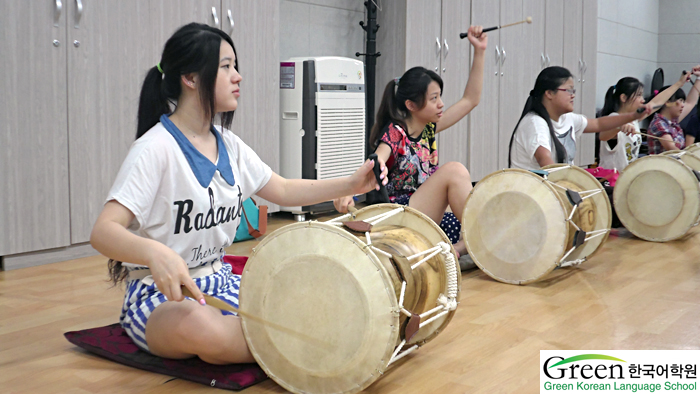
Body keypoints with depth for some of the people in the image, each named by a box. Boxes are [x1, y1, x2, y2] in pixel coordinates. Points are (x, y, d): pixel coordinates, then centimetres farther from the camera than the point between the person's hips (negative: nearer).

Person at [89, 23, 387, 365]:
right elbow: (103, 231, -27)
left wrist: (351, 184, 2)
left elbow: (284, 190, 15)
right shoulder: (156, 148, -17)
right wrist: (156, 253, -48)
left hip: (217, 284, 6)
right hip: (161, 295, -6)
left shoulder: (228, 145, 7)